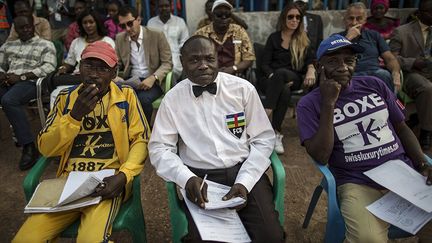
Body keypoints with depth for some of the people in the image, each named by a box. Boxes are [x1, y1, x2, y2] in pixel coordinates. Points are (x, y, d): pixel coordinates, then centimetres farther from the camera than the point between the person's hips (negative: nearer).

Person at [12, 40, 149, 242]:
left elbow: (141, 140, 0)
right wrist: (75, 115, -13)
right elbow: (46, 148, 2)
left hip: (107, 181, -3)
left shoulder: (126, 96, 1)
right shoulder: (65, 98, 8)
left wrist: (123, 175, -16)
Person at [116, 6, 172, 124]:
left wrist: (153, 78, -22)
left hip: (153, 81, -3)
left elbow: (167, 63, -6)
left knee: (142, 99, -34)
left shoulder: (157, 35, -6)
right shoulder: (120, 38, 8)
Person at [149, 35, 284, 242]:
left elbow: (263, 139, 2)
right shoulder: (172, 99, 2)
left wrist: (244, 182, -11)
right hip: (201, 178, 0)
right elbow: (159, 148, 2)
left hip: (244, 172, 1)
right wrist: (187, 178, -16)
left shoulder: (243, 89, 0)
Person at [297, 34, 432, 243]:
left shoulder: (374, 84, 10)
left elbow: (402, 128, 17)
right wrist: (328, 103, -15)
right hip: (358, 184, -3)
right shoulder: (309, 104, -2)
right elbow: (320, 156, -12)